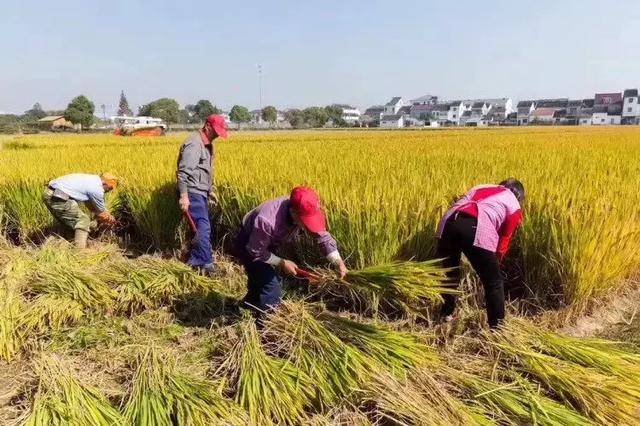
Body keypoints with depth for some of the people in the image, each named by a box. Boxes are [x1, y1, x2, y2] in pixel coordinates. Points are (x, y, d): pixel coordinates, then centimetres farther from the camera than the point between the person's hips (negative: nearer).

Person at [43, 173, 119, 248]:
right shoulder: (97, 189, -7)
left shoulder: (91, 179, 19)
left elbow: (89, 202, 31)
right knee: (83, 221, 0)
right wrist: (111, 220, 24)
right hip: (58, 197, -10)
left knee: (66, 221, 27)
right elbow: (101, 213, 6)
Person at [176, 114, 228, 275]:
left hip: (201, 193, 10)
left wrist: (210, 190, 26)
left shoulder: (207, 144, 15)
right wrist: (183, 196, -30)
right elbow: (183, 171, -24)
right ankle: (206, 263, -13)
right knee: (203, 227, -14)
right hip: (193, 193, -10)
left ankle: (194, 261, 22)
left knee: (202, 226, 13)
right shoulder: (194, 144, -17)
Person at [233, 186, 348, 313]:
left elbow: (323, 236, -14)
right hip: (247, 245, -7)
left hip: (269, 245, 7)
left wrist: (338, 262, -23)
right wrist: (282, 263, -22)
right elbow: (256, 252, -28)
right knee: (271, 287, -16)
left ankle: (248, 307, 47)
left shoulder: (304, 212, -26)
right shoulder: (267, 221, -44)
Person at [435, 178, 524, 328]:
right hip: (477, 229, -5)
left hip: (449, 222, 5)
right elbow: (503, 243, 24)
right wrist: (494, 264, 39)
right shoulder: (515, 206, 27)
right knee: (494, 282, 16)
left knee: (448, 274, 29)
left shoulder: (481, 187, 39)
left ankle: (446, 314, 46)